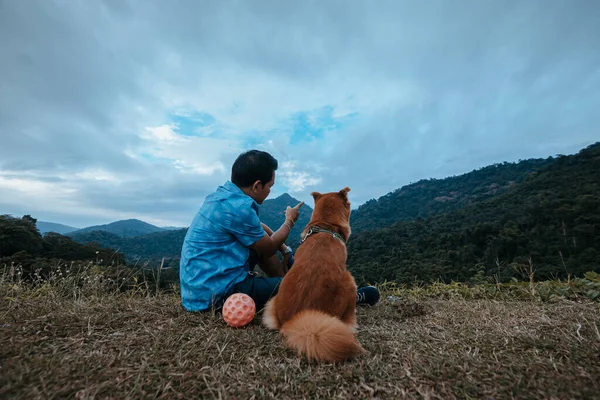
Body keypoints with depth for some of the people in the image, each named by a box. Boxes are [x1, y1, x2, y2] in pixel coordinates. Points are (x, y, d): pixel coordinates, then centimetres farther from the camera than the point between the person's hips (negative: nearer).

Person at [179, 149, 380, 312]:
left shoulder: (223, 194, 4)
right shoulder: (239, 208, -24)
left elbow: (256, 228, 18)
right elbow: (268, 249, -9)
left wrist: (283, 248, 11)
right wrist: (289, 221, 6)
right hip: (216, 293, -9)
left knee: (261, 239, 16)